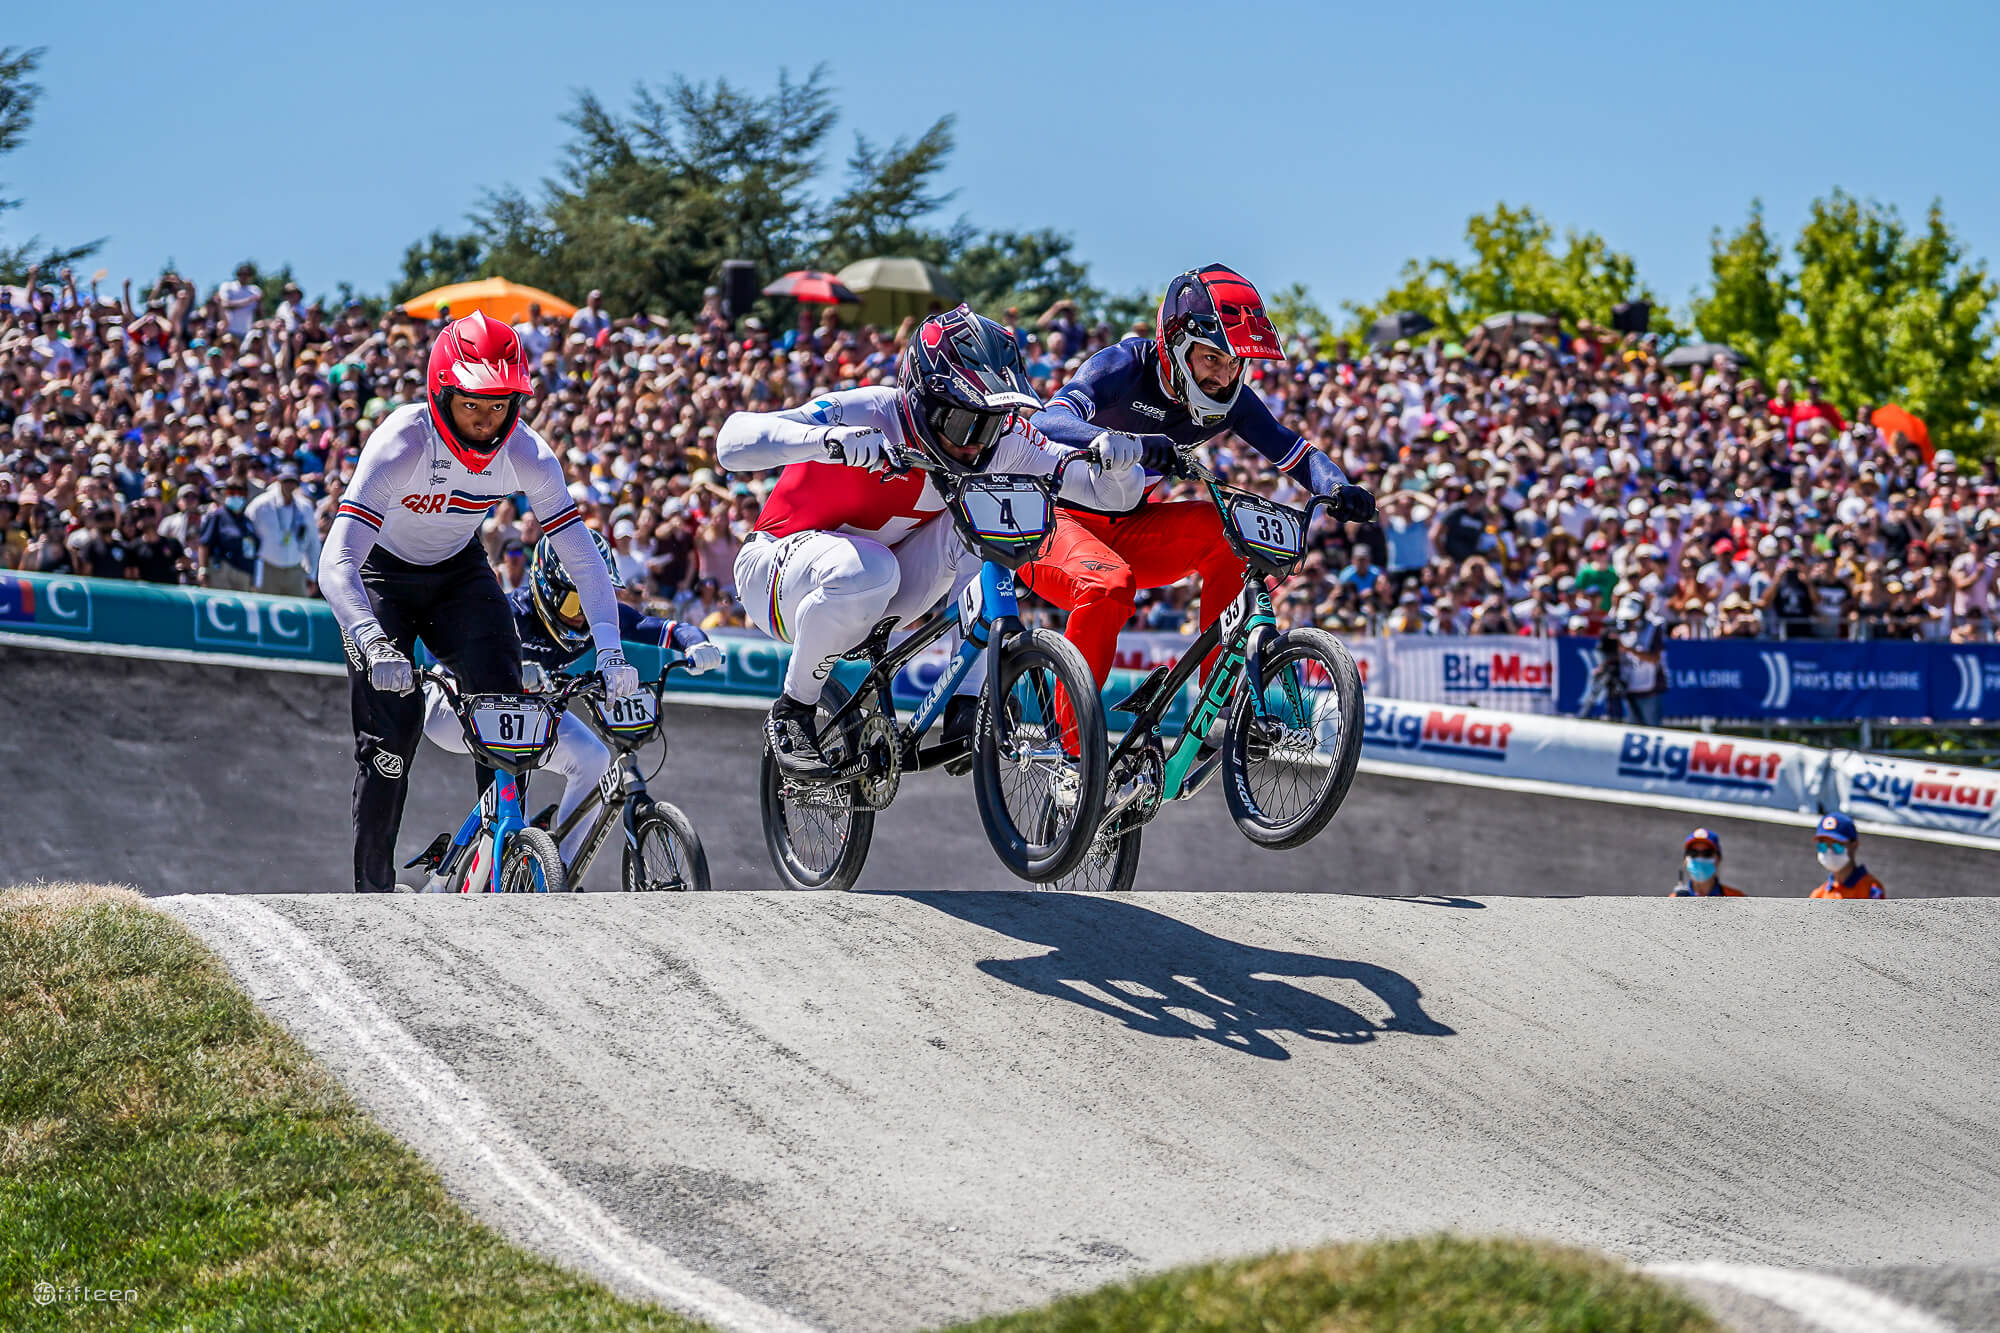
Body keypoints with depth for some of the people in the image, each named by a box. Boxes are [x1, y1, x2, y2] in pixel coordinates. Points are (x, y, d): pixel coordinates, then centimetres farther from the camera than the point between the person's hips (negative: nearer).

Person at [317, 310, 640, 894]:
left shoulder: (527, 454, -23)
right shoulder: (401, 442, -34)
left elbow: (583, 559, -22)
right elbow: (336, 561, -41)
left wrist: (610, 650, -36)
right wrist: (374, 644, -56)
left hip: (458, 571, 3)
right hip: (383, 574, -3)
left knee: (504, 699, -17)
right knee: (392, 730, -14)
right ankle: (372, 889, -2)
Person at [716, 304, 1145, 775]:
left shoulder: (1000, 438, -13)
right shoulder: (868, 414, -28)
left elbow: (1111, 496, -9)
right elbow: (734, 440, -41)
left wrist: (1116, 462, -34)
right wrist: (827, 440, -57)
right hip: (779, 568, -5)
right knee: (866, 571, -38)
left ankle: (965, 706, -14)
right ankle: (791, 714, -14)